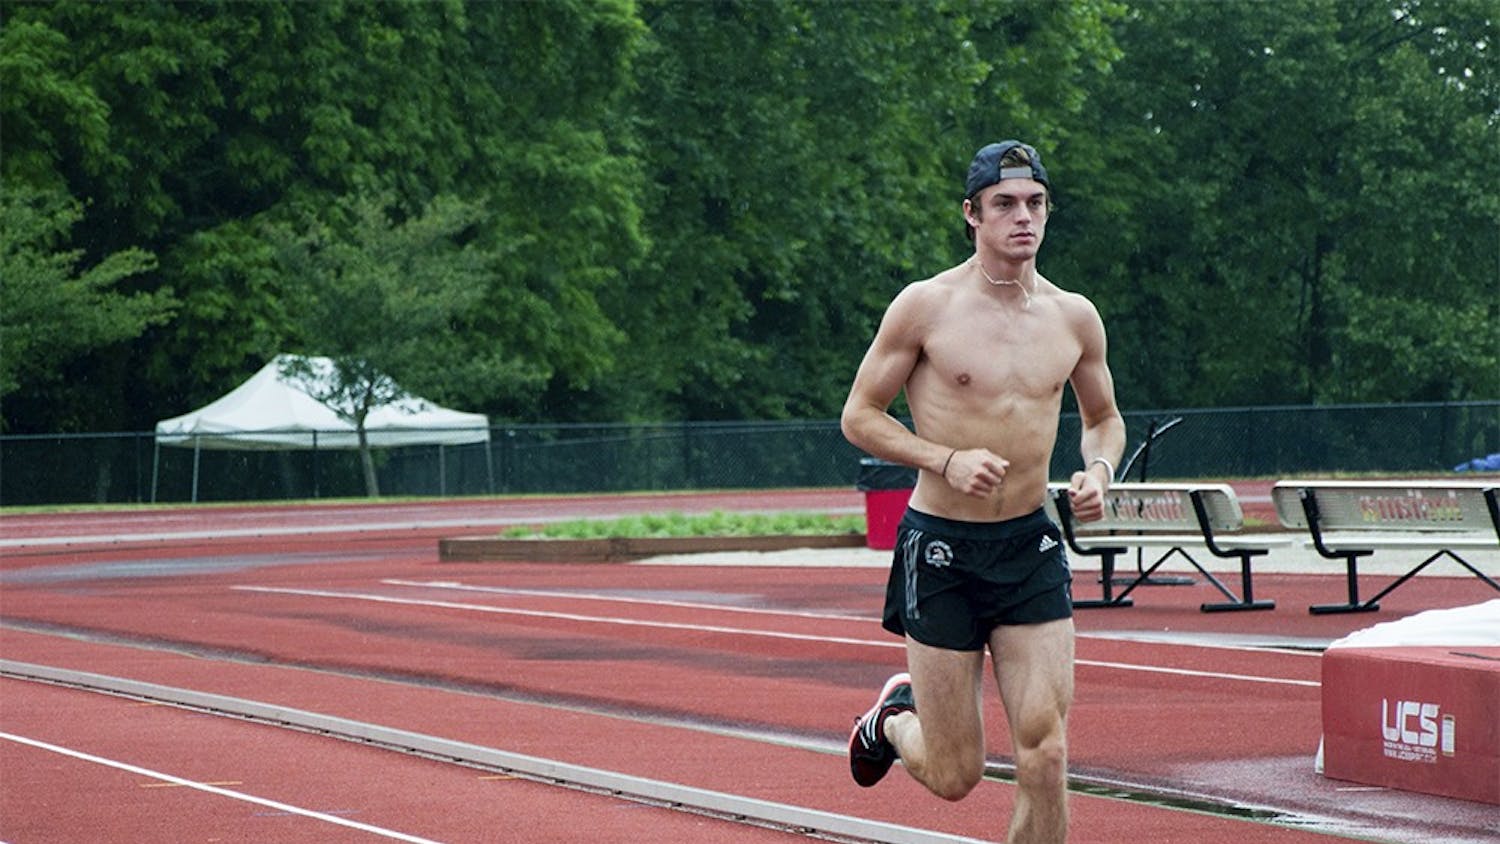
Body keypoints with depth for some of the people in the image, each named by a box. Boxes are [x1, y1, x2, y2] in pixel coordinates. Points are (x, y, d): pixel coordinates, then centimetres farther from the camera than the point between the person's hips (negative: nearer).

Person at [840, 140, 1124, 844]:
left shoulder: (1074, 317, 4)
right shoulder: (926, 307, -8)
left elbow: (1104, 418, 19)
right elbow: (858, 416, -3)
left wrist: (1098, 471, -3)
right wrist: (947, 459, -17)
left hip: (1032, 548, 3)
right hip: (941, 548, -3)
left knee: (1045, 757, -8)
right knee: (954, 777, 4)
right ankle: (895, 715, 39)